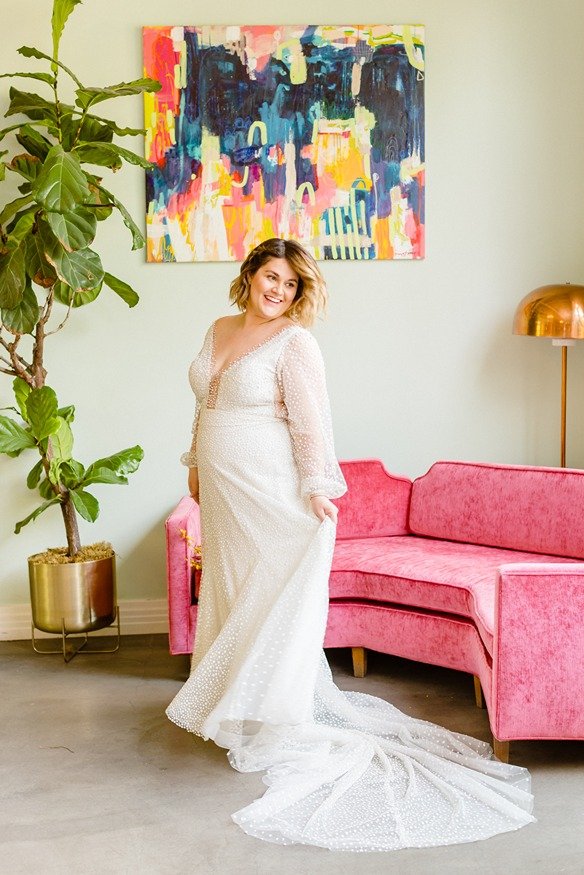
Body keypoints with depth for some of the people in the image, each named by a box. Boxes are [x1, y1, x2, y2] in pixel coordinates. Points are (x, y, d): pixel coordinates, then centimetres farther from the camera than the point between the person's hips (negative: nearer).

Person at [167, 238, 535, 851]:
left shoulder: (294, 343, -11)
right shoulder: (220, 330, 10)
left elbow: (310, 422, -16)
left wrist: (316, 488, -21)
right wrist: (196, 464, 20)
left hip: (271, 491, -8)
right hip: (222, 490, 8)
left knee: (272, 596, -1)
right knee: (227, 588, 15)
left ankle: (275, 725, 9)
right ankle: (233, 703, 30)